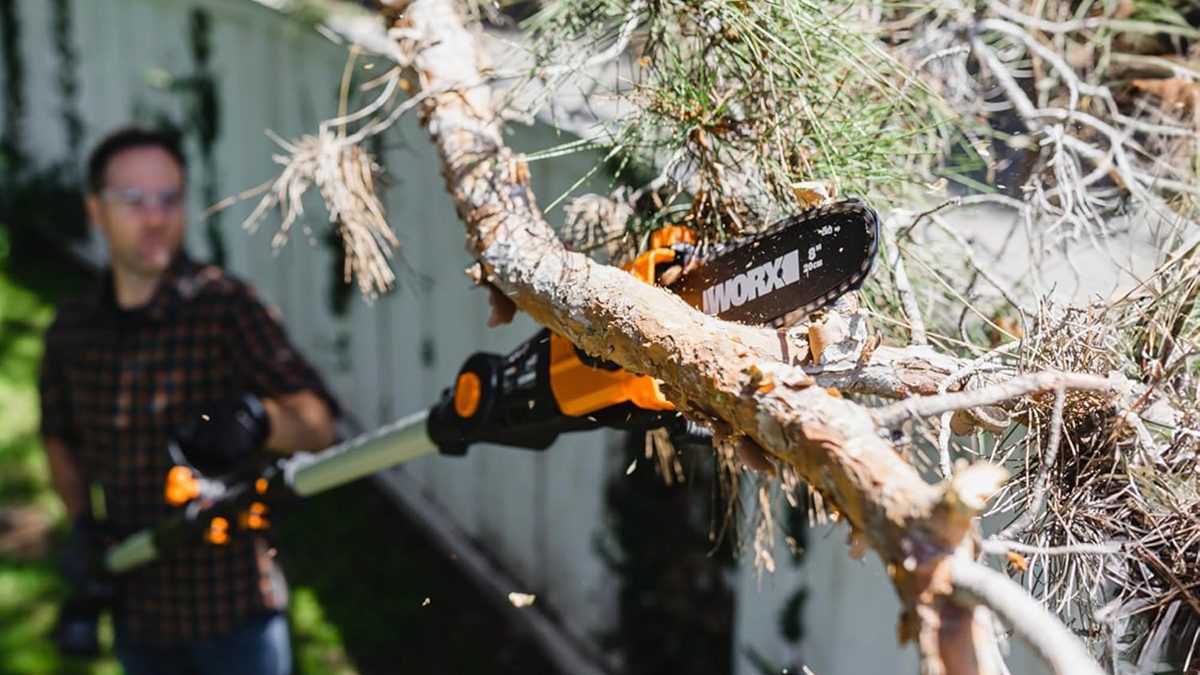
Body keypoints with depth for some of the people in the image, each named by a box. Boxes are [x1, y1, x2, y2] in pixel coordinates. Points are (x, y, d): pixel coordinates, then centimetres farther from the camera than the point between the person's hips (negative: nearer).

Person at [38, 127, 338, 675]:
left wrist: (258, 419, -41)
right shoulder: (71, 330, 1)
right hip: (137, 605, 5)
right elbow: (59, 437, 19)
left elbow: (318, 424, -20)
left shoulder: (224, 305, -13)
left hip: (233, 608, -4)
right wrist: (82, 522, 4)